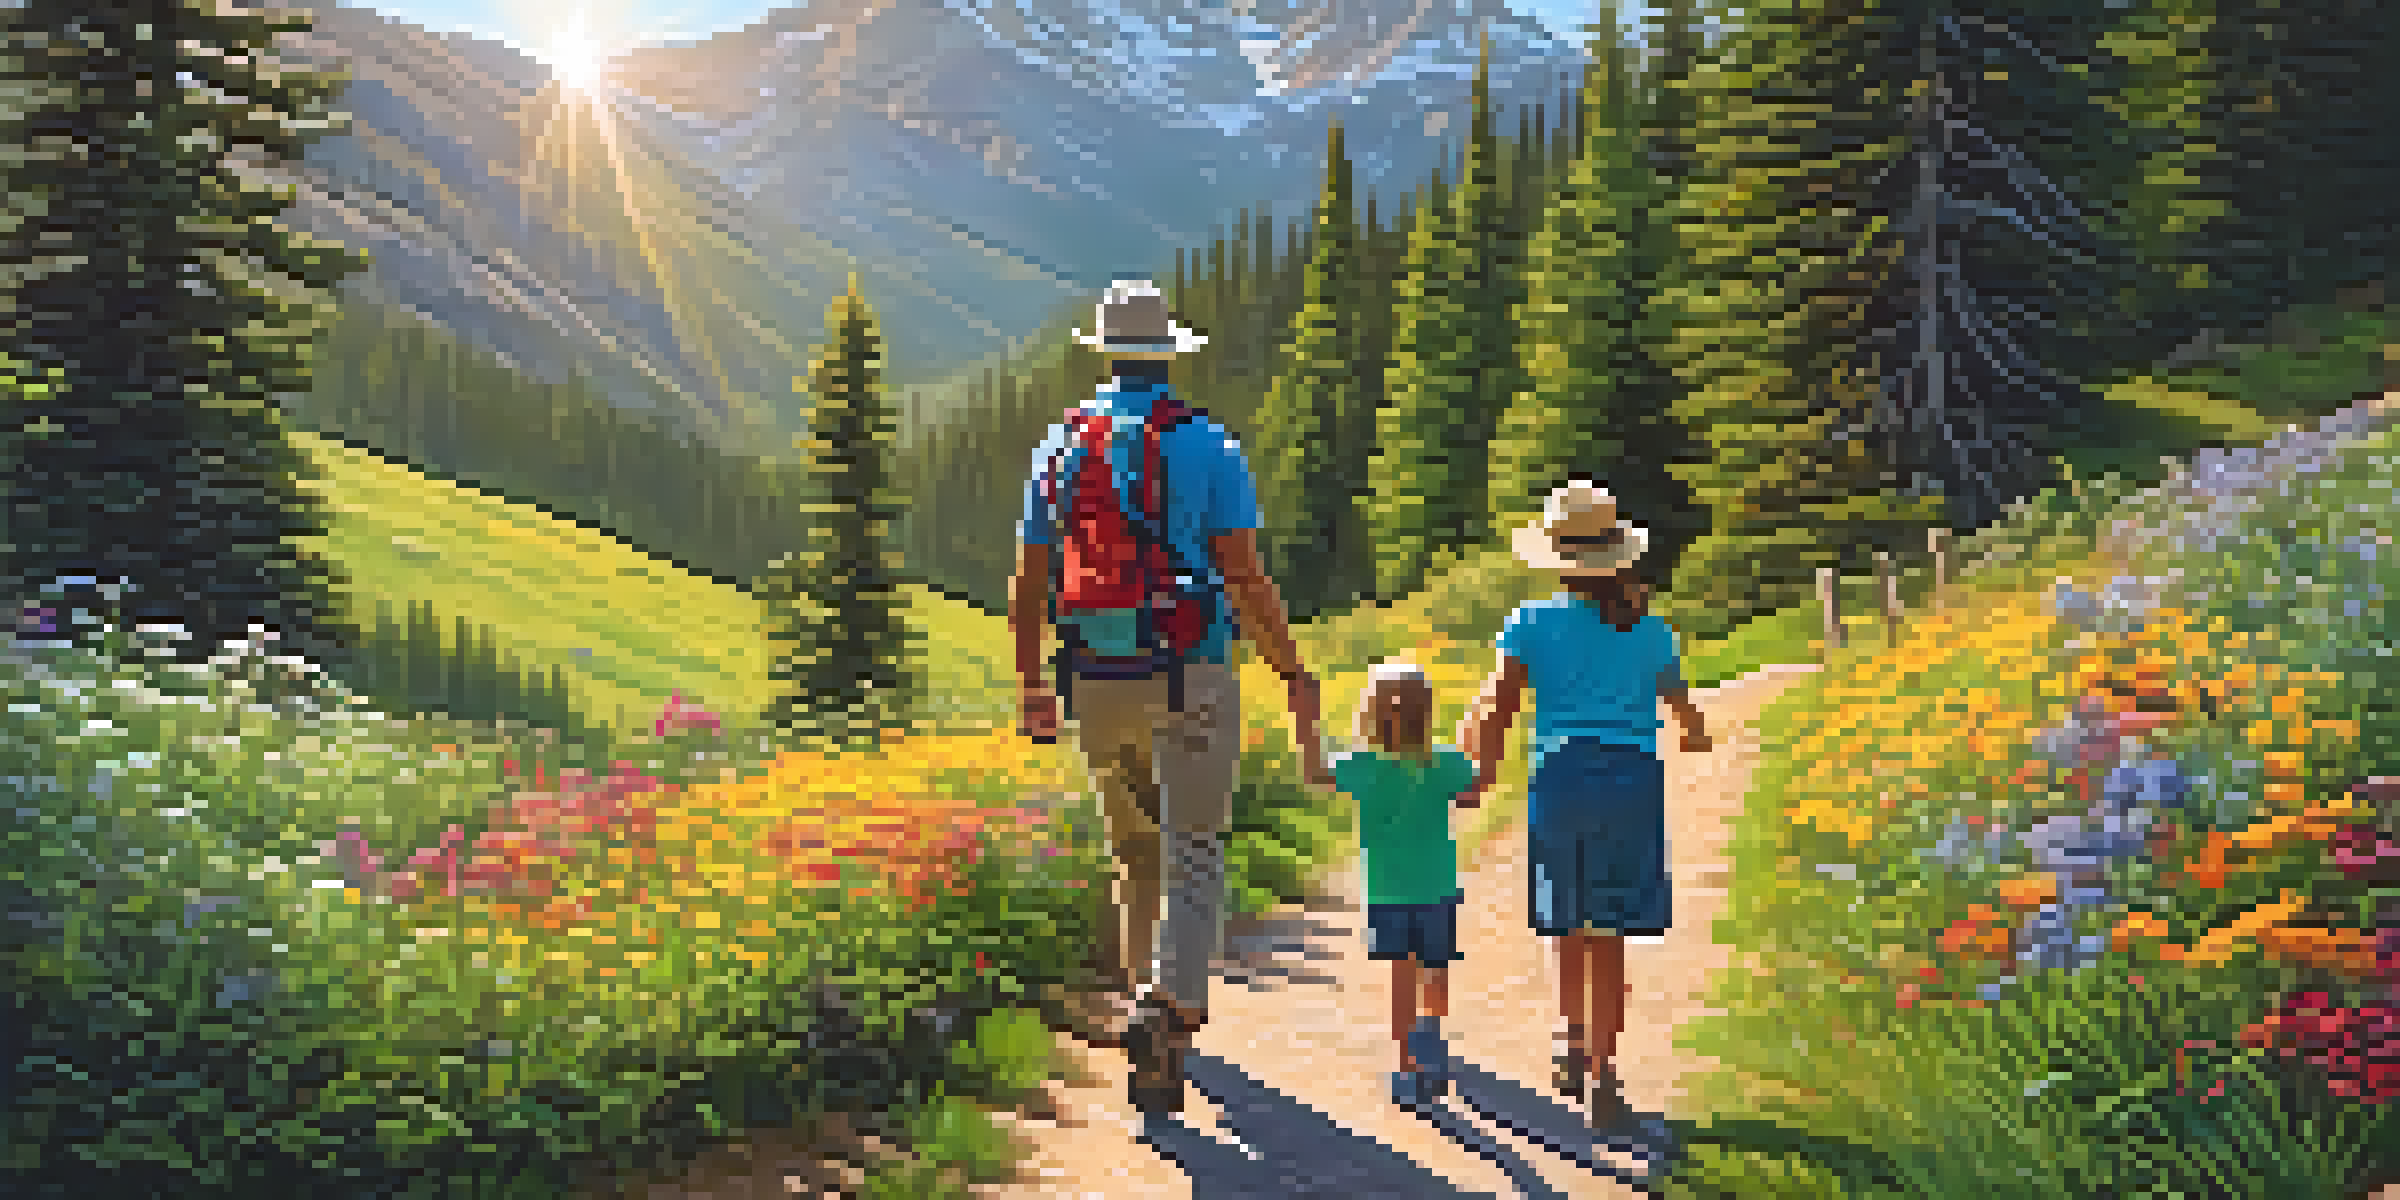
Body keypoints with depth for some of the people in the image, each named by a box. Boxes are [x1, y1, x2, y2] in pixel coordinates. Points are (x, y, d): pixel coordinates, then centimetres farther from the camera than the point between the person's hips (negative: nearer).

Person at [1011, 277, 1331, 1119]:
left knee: (1135, 849, 22)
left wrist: (1030, 684, 20)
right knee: (1192, 858, -3)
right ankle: (1170, 1006, -20)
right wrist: (1294, 677, 1)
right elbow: (1247, 581, -9)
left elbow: (1029, 585, 9)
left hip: (1095, 682, 4)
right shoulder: (1209, 448, -4)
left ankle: (1125, 987, 23)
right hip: (1189, 678, -4)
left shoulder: (1059, 448, 7)